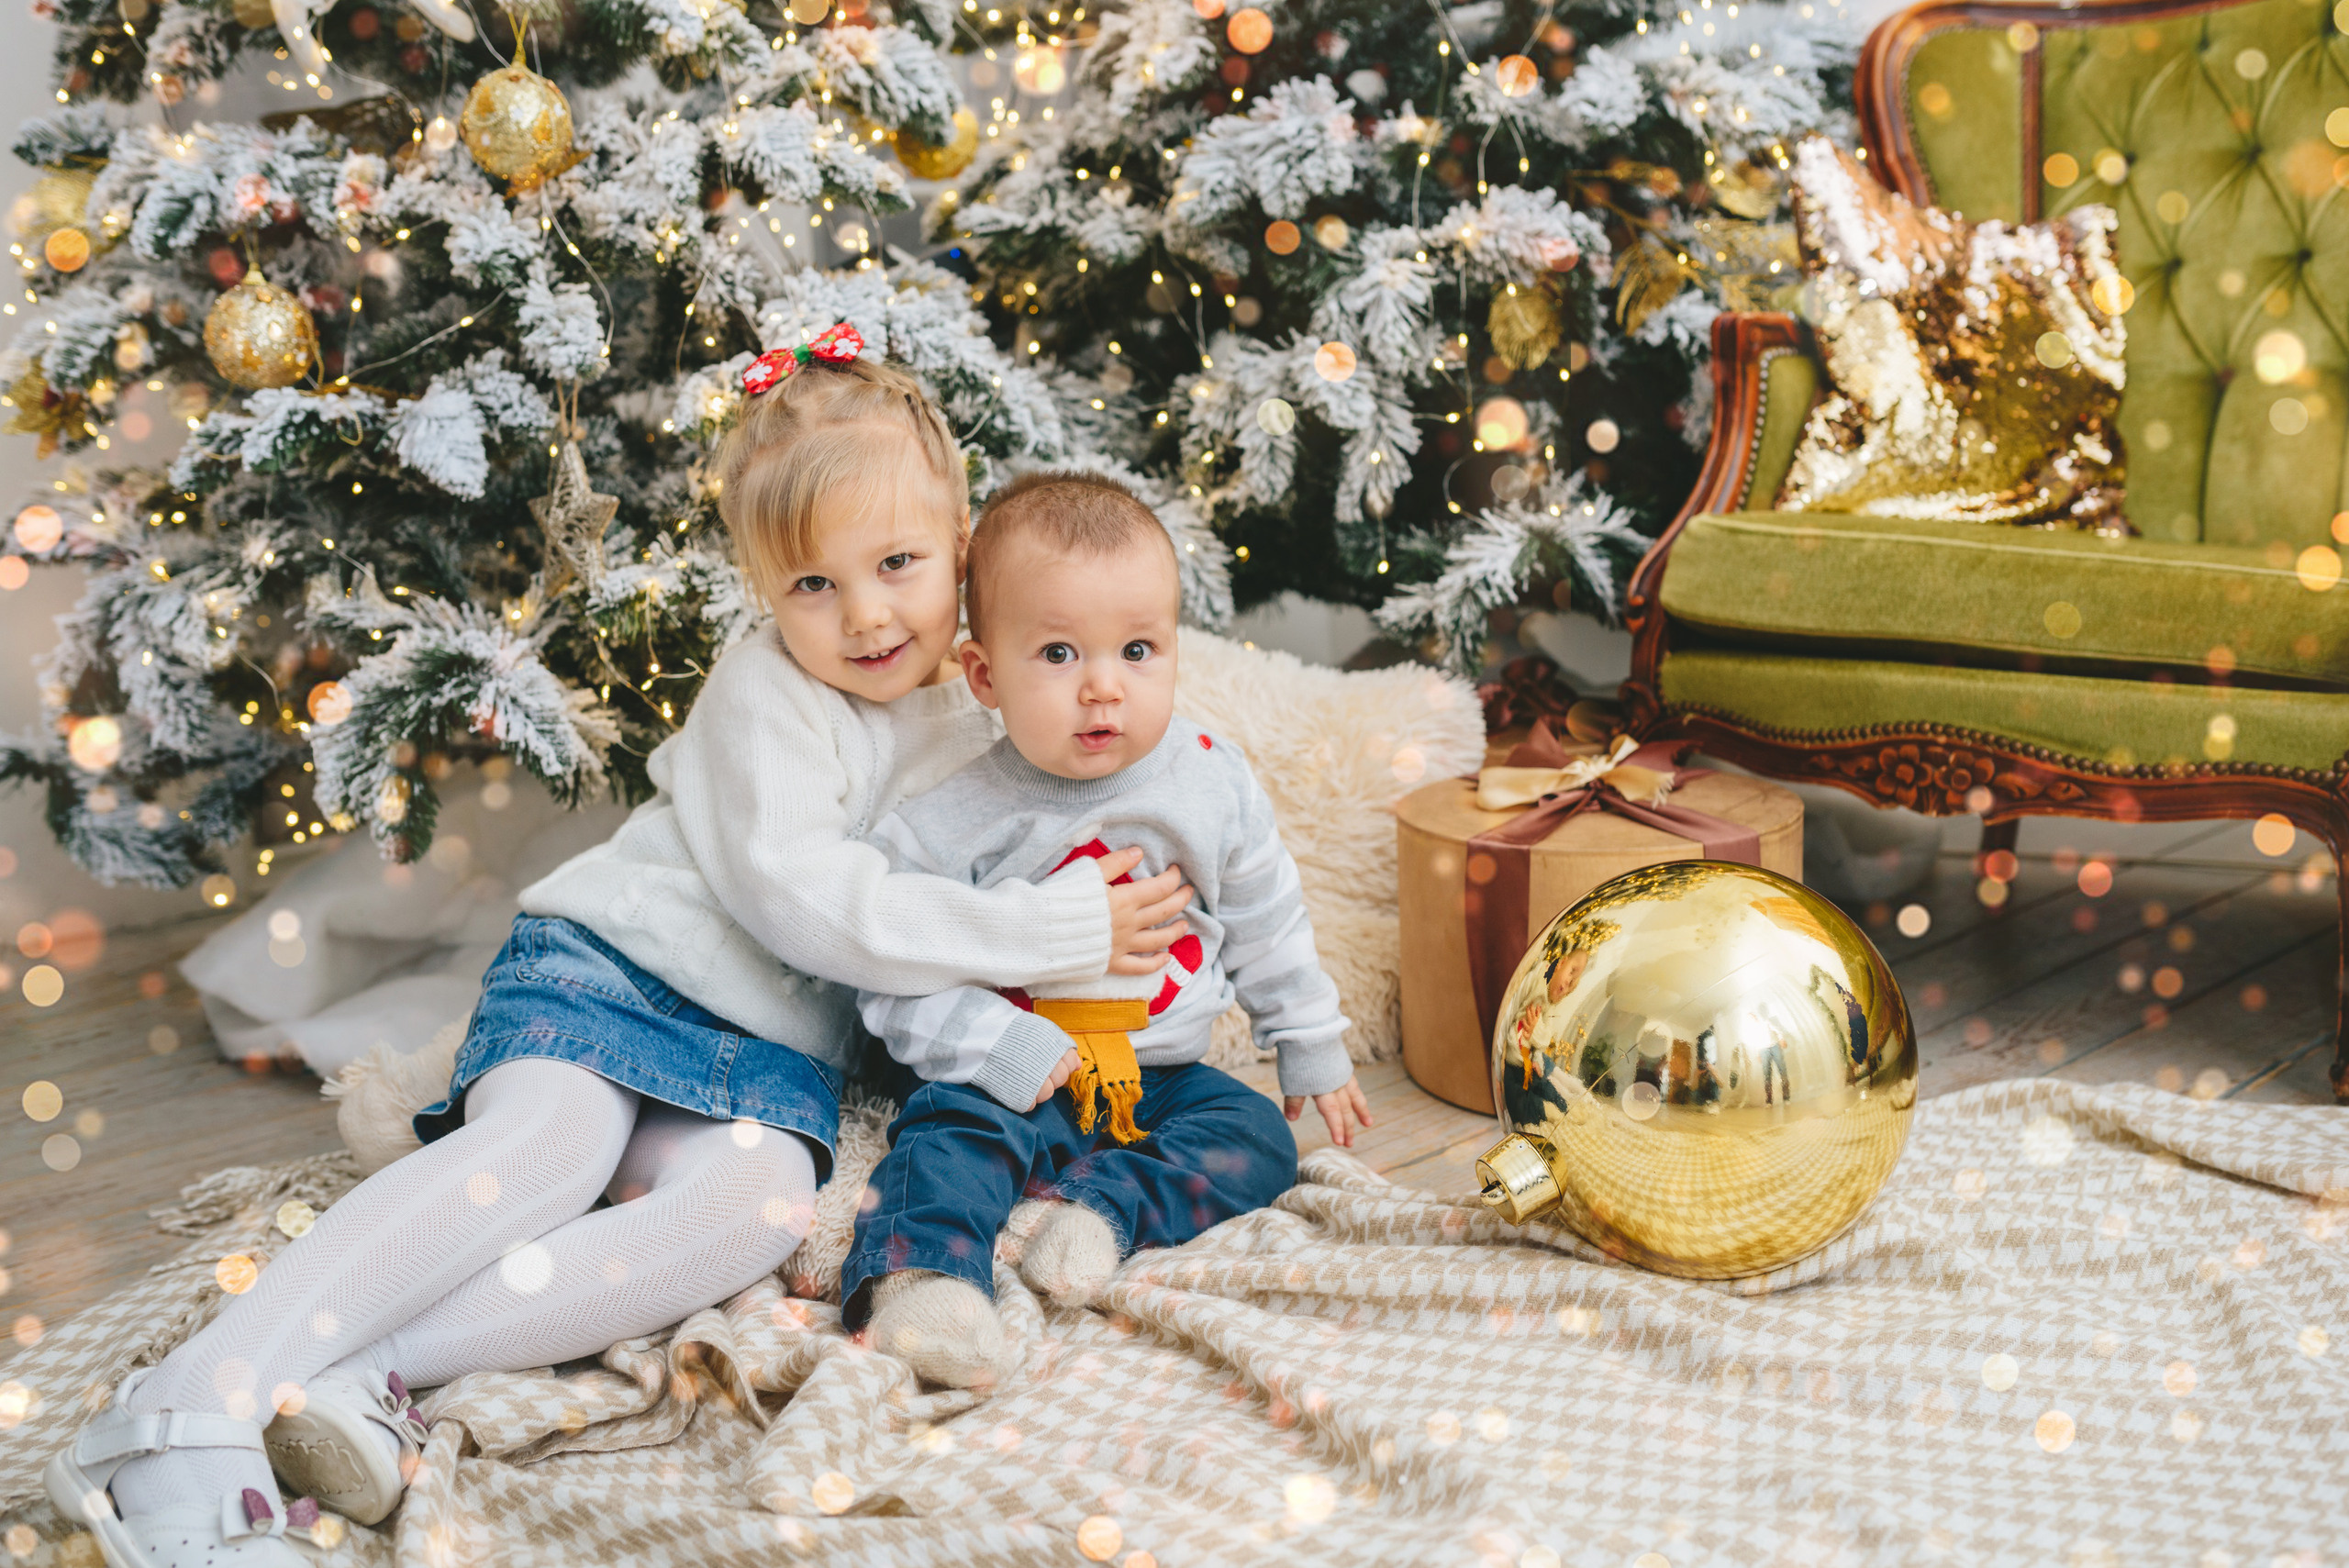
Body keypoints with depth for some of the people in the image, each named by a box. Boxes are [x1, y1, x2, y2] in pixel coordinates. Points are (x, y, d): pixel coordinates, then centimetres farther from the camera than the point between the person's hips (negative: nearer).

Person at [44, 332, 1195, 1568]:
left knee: (758, 1201, -31)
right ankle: (188, 1411, -41)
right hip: (604, 966, -4)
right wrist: (1049, 933, -21)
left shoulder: (974, 733, 12)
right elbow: (803, 898, -20)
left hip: (770, 1050, 4)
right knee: (551, 1143, -36)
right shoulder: (765, 691, -7)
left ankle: (372, 1375, -39)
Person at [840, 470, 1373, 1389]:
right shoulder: (955, 821, -13)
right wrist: (1002, 1049, -24)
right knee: (954, 1132, -30)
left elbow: (1265, 923, 11)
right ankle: (920, 1273, -47)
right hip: (1016, 1078, -4)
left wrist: (1311, 1049, 15)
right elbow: (895, 978, -12)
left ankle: (1100, 1204, -24)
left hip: (1161, 1072, 4)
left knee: (1259, 1139, -14)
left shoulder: (1212, 781, -3)